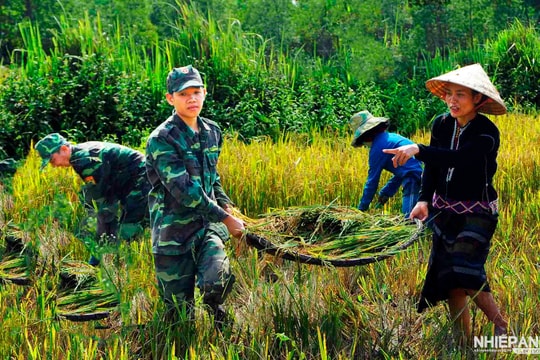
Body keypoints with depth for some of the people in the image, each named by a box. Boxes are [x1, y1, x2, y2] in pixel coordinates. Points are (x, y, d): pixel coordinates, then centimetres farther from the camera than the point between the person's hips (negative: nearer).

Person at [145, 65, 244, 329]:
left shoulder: (212, 132, 8)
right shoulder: (162, 139, -13)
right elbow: (184, 190, -19)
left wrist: (225, 203, 11)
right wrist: (225, 218, -15)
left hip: (208, 225, 4)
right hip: (174, 234, -4)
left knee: (216, 283, -22)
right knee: (180, 309, 1)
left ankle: (215, 308, 13)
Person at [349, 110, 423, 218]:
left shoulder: (378, 147, -6)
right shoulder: (391, 137, 21)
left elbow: (372, 179, -1)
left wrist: (361, 208, 9)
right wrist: (386, 193, 29)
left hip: (414, 180, -9)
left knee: (409, 219, -14)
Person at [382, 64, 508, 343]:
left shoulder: (487, 133, -20)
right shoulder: (441, 124, -3)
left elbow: (457, 158, -36)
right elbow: (432, 167, 0)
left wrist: (418, 149, -45)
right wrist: (424, 199, -13)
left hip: (477, 212, -6)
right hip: (444, 210, 6)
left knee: (466, 272, -17)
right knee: (447, 275, 6)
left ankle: (502, 328, 4)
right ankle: (463, 341, 17)